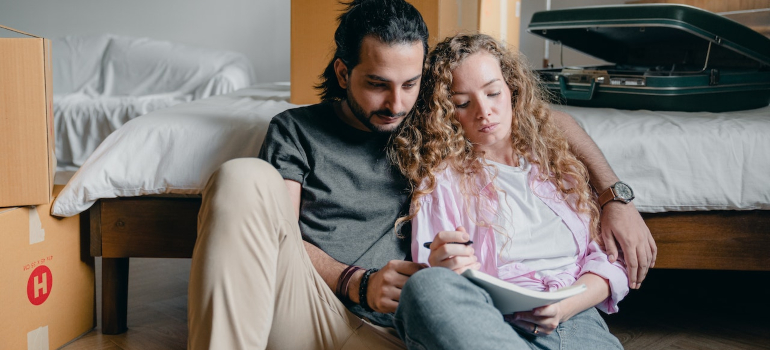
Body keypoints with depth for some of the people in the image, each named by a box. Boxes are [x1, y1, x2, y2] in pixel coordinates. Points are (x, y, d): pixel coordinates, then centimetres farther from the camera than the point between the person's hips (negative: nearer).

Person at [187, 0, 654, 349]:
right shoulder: (296, 129, 13)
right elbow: (277, 233, 2)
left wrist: (618, 198, 7)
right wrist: (358, 282, -14)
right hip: (304, 311, 1)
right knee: (245, 179, -28)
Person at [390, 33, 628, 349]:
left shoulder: (555, 161, 21)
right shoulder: (441, 180, 9)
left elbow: (609, 258, 15)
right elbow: (426, 286, -1)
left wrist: (568, 305, -6)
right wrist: (442, 271, -25)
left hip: (577, 322, 0)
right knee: (426, 286, -34)